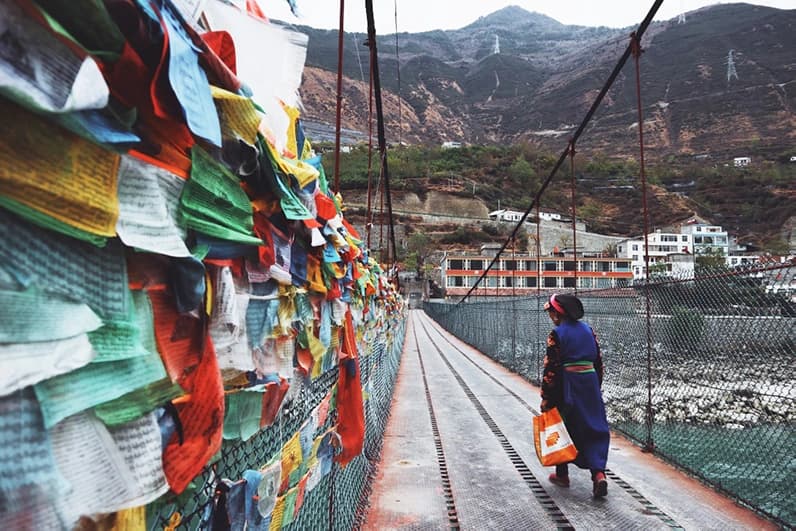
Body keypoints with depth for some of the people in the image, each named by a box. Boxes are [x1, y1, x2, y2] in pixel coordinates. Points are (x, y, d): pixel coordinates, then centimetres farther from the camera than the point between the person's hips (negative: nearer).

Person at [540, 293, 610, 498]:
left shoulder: (557, 334, -12)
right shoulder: (588, 329, 7)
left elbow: (551, 368, -14)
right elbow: (598, 361, 11)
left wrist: (546, 398, -9)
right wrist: (596, 387, 21)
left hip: (566, 387, -5)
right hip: (591, 383, 5)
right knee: (595, 428, 11)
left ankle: (562, 475, 24)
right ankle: (598, 473, -5)